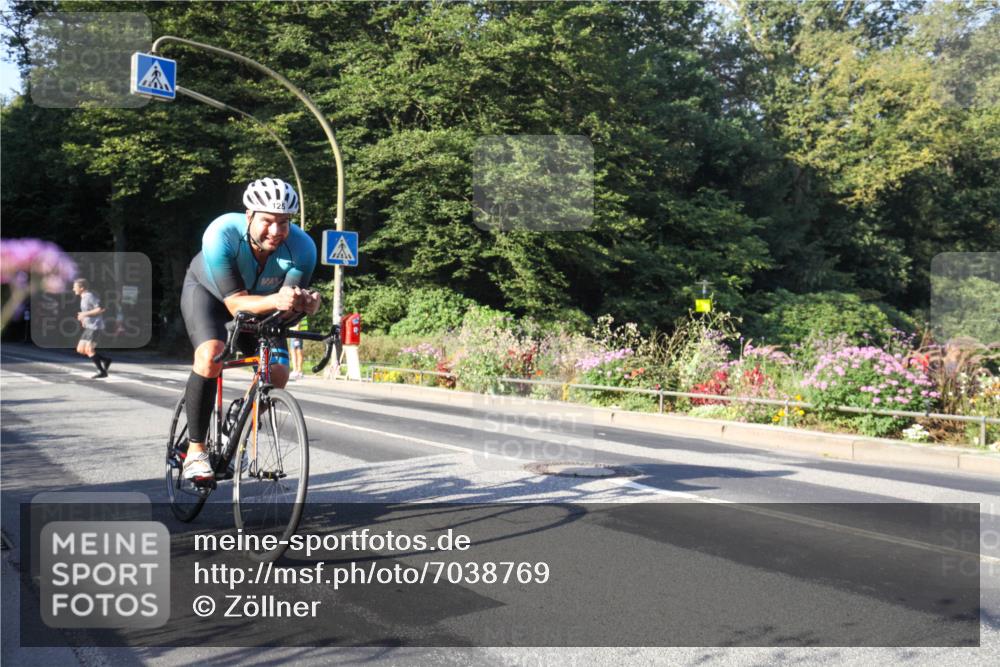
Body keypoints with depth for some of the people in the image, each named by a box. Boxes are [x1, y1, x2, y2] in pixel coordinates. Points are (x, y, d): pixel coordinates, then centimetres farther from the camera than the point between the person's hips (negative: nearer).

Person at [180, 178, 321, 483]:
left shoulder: (302, 247, -32)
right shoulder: (221, 235, -38)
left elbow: (290, 309, -32)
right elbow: (236, 303, -40)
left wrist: (306, 303, -55)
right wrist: (275, 301, -59)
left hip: (261, 301, 3)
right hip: (207, 289, -3)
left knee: (277, 374, -13)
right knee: (211, 356, -29)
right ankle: (195, 450, -13)